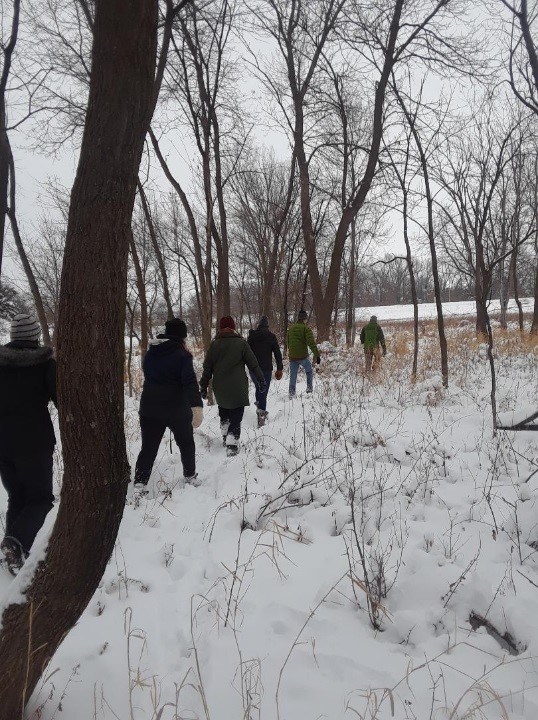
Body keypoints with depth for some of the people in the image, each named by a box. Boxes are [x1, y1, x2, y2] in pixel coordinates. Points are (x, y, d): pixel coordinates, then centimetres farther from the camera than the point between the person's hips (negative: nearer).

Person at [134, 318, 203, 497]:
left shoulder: (151, 353, 6)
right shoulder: (182, 355, -14)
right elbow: (190, 382, -26)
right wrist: (197, 407, -33)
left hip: (149, 408, 4)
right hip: (177, 409, -4)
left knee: (148, 446, 8)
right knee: (186, 442, 19)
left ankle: (140, 483, -4)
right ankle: (190, 475, 31)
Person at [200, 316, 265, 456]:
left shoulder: (214, 345, 2)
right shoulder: (241, 343, -6)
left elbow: (207, 368, 5)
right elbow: (253, 364, -3)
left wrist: (203, 386, 13)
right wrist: (261, 381, 7)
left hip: (219, 389, 3)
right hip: (237, 389, -3)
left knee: (224, 414, 23)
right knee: (236, 415, 2)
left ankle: (225, 437, 28)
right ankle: (232, 445, -5)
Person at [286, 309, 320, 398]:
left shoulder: (290, 328, 12)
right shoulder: (306, 328, -8)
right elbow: (311, 343, -17)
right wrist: (317, 355, -18)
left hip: (292, 357, 5)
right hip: (302, 356, -4)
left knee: (293, 376, 11)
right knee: (309, 371, 20)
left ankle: (291, 393, 8)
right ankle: (309, 387, 16)